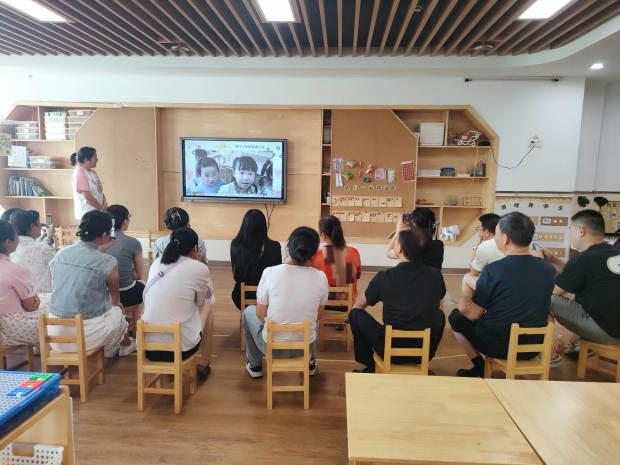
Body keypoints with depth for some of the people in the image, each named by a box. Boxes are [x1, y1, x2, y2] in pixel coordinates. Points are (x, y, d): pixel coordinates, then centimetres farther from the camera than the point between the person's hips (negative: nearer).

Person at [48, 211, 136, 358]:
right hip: (87, 334, -5)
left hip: (56, 331, 5)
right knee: (118, 312, 26)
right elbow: (115, 300, 6)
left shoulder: (60, 254, -1)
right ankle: (125, 345, 54)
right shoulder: (108, 262, -14)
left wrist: (99, 251, 27)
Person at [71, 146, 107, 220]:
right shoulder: (79, 173, -14)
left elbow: (100, 190, 14)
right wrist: (102, 208, -11)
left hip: (97, 213, 8)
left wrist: (105, 203, -4)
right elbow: (87, 197, -19)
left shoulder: (92, 172, 12)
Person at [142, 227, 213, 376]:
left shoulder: (156, 264, 7)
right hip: (182, 348, -4)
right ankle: (204, 364, 32)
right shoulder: (199, 268, -7)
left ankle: (170, 364, 37)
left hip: (148, 346, 5)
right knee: (207, 304, 22)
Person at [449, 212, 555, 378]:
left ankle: (480, 368, 17)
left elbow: (474, 315, -11)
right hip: (533, 346, 5)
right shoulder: (548, 270, -5)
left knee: (456, 317, 18)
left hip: (496, 345, -5)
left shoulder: (492, 270, -20)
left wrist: (463, 307, 12)